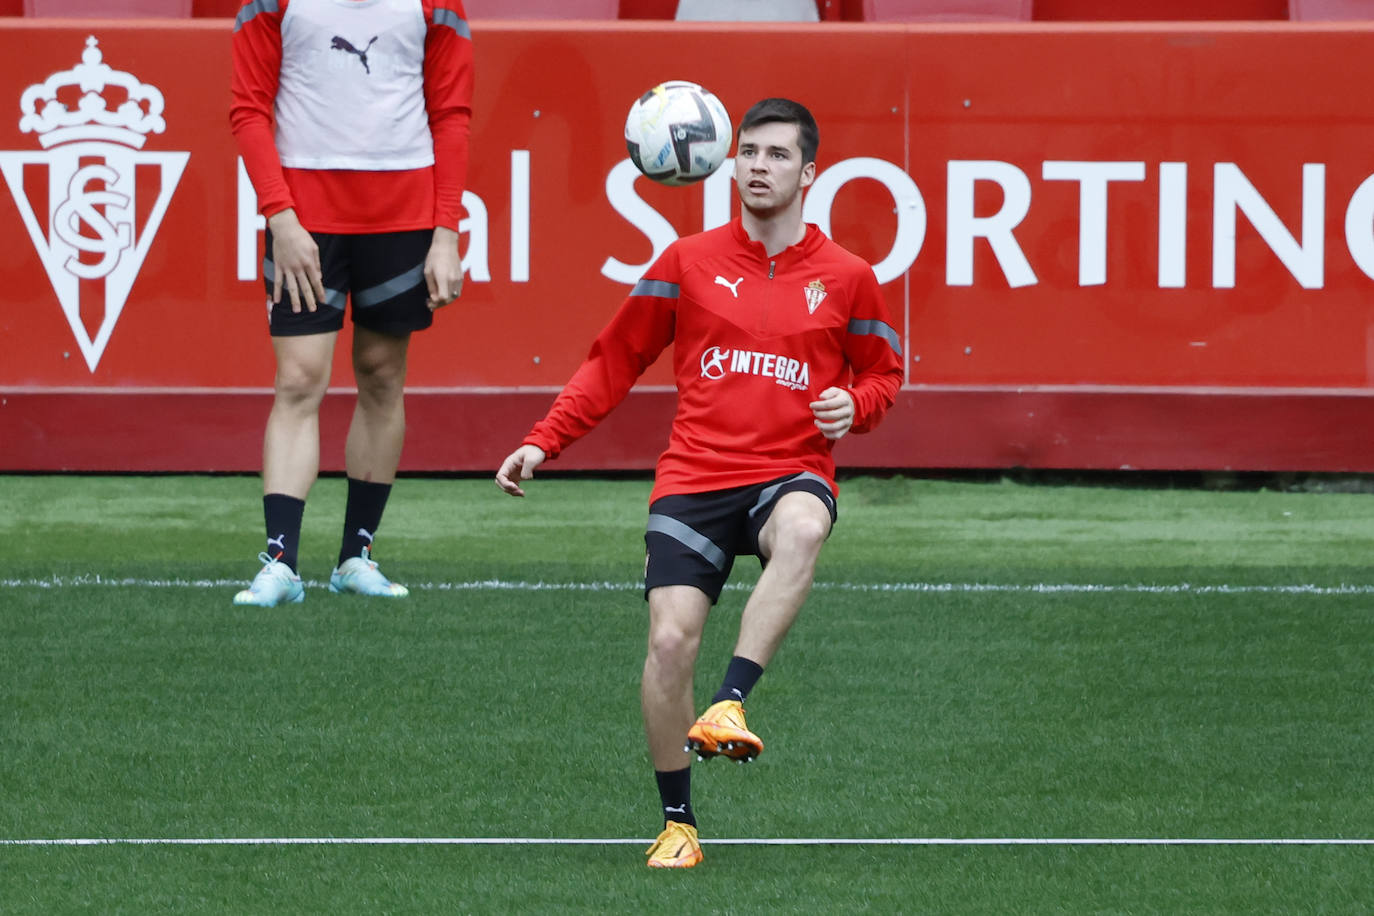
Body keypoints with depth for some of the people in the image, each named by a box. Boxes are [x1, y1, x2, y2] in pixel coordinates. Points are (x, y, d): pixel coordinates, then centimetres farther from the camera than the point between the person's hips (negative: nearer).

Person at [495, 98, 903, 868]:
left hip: (791, 472, -1)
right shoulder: (689, 262, 8)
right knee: (670, 638, -15)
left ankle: (731, 705, -37)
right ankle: (678, 825, 1)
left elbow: (884, 373, 19)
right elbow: (615, 362, 15)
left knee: (803, 530, -39)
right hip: (695, 479, 1)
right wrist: (544, 443, 8)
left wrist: (855, 406, -5)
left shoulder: (846, 277, 7)